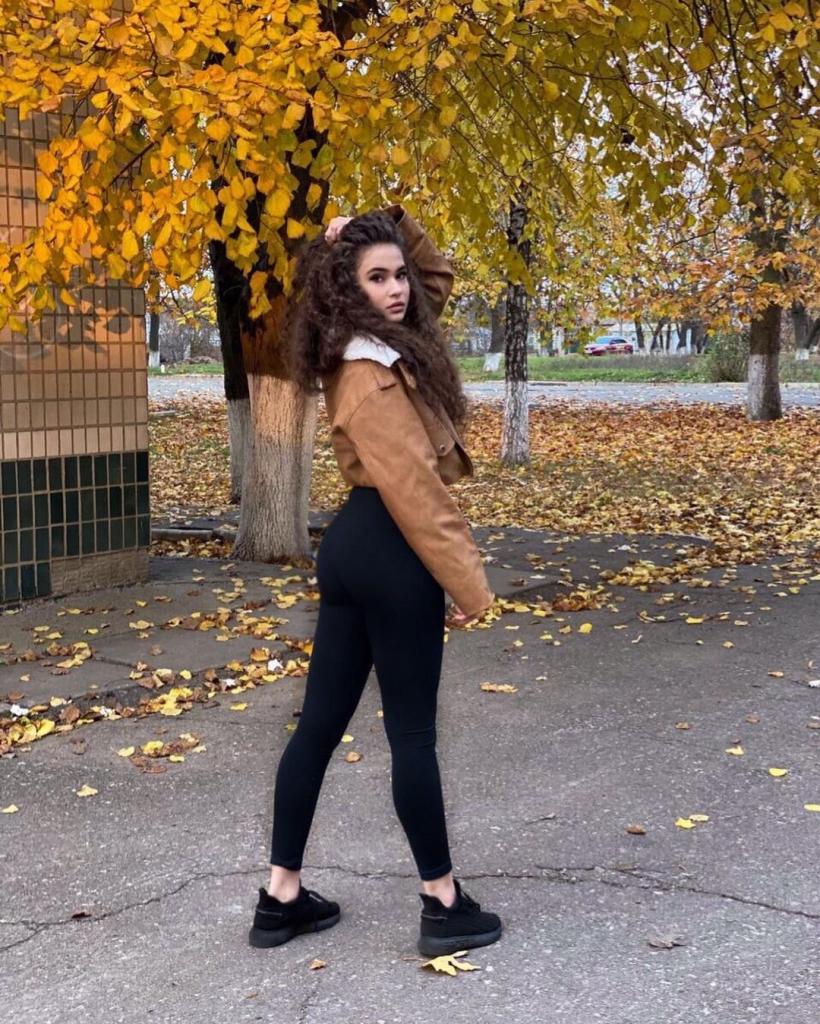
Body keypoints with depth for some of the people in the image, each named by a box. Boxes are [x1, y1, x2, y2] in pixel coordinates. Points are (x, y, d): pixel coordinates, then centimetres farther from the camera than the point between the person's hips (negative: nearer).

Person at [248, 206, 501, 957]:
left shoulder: (386, 345, 12)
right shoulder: (371, 377, -17)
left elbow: (439, 277, 28)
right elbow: (412, 491, -21)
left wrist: (399, 226, 10)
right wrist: (468, 583, -18)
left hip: (352, 547, 10)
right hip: (390, 553, -10)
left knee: (321, 721, 12)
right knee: (412, 732, 1)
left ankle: (283, 896, 22)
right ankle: (445, 907, 16)